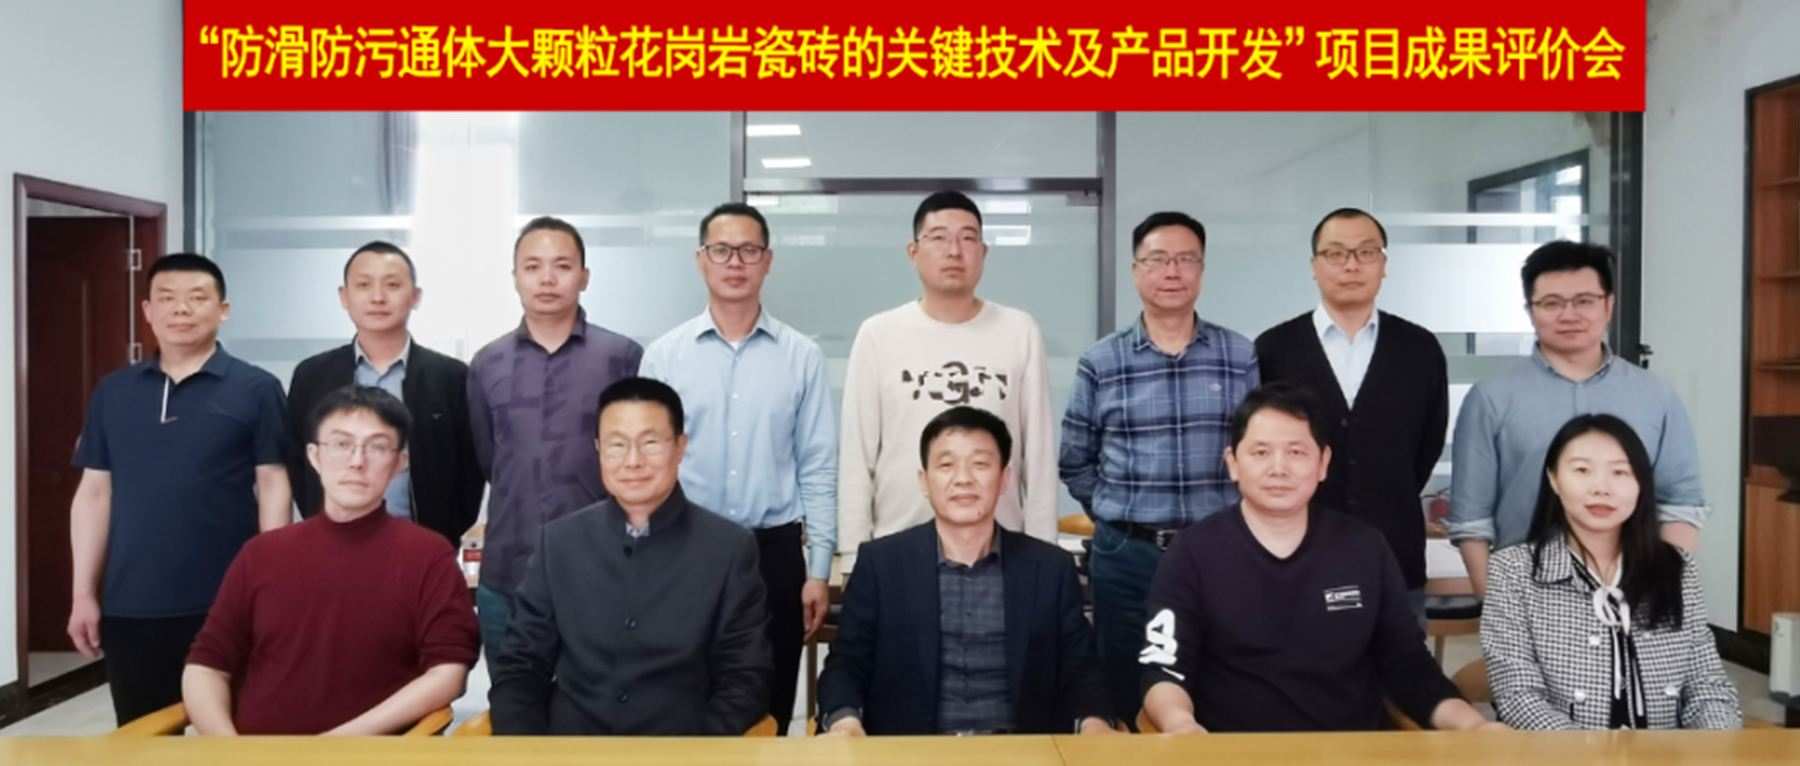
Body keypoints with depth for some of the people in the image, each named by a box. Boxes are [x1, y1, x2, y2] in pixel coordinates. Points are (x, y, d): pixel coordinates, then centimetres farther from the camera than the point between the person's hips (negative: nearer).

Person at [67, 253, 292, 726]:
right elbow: (94, 494, 10)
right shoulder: (113, 392, 8)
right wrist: (84, 593, 6)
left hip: (226, 605, -3)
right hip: (128, 607, 3)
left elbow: (274, 489, -4)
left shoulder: (256, 390, -3)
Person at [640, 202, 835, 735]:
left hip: (774, 553, 0)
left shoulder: (802, 357, 0)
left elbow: (819, 469, 0)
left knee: (769, 716, 11)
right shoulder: (663, 356, 1)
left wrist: (819, 570, -3)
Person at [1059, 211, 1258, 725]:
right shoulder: (1100, 363, 0)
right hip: (1126, 555, 0)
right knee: (1127, 701, 11)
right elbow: (1074, 463, 7)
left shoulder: (1242, 357, 2)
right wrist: (1119, 514, 4)